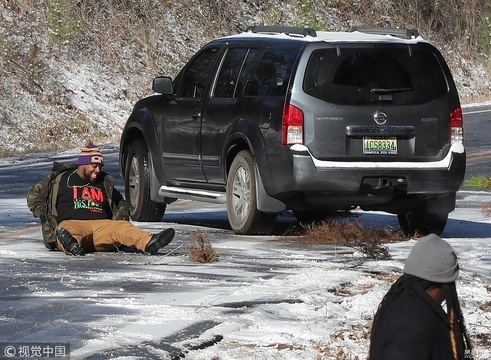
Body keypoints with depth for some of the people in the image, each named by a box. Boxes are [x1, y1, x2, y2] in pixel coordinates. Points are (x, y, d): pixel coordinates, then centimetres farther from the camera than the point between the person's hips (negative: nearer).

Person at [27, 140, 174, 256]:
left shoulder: (105, 184, 29)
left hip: (102, 226, 3)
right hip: (71, 223, -3)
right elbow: (34, 193, 24)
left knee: (122, 227, -31)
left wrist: (122, 217, 20)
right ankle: (70, 244, -80)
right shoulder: (61, 179, 18)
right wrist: (40, 212, 4)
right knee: (69, 230, -43)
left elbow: (120, 203, 43)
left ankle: (149, 243, -60)